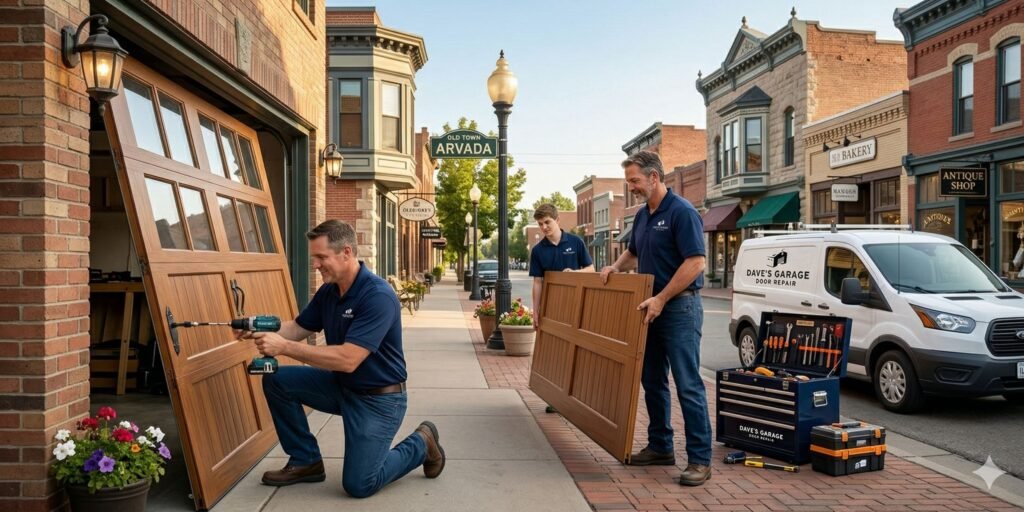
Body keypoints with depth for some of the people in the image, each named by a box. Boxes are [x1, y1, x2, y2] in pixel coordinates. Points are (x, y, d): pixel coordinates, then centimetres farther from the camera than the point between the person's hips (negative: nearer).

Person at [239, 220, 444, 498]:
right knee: (277, 380, -4)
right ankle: (306, 461, 10)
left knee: (358, 485, -10)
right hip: (341, 385, 8)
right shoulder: (328, 291, -1)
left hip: (379, 397, -8)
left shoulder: (378, 296, -28)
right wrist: (263, 330, -11)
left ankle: (421, 444, 15)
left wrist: (284, 346, -33)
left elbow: (348, 360, -34)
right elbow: (298, 328, 11)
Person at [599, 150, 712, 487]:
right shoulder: (642, 216, 13)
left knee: (688, 384, -7)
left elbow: (696, 262, -20)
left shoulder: (682, 212, -14)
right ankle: (660, 447, 24)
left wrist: (661, 299, -21)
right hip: (652, 309, 9)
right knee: (652, 381, 13)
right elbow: (633, 253, 29)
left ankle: (700, 459, -1)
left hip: (680, 307, -9)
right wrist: (616, 267, 7)